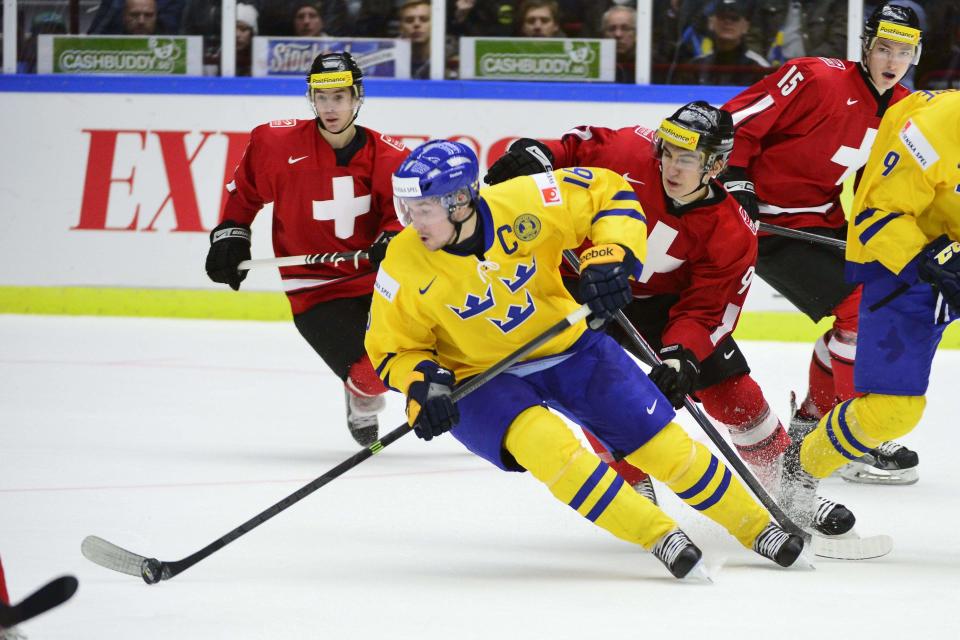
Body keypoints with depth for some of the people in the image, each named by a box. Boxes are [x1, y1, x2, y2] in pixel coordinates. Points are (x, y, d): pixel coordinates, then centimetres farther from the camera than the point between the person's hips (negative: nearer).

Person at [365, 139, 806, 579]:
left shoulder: (521, 203, -22)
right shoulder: (405, 266, -20)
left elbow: (608, 193, -10)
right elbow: (393, 348, -6)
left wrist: (611, 257, -24)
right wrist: (422, 386, -24)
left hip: (566, 347, 1)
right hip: (482, 378, -1)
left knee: (660, 440, -2)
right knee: (542, 441, -31)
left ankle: (755, 528, 20)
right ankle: (658, 537, -19)